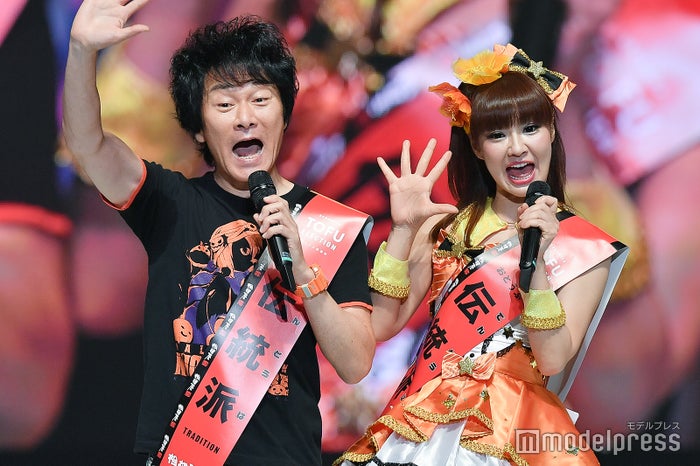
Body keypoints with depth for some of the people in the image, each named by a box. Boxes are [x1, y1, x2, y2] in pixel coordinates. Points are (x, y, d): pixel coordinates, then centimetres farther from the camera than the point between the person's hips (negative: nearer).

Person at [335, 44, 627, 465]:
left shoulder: (585, 248, 1)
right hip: (420, 421, 3)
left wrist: (535, 259, -18)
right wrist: (403, 229, -5)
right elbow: (381, 325, 2)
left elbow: (553, 359, -10)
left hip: (507, 432, -3)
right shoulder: (448, 226, 10)